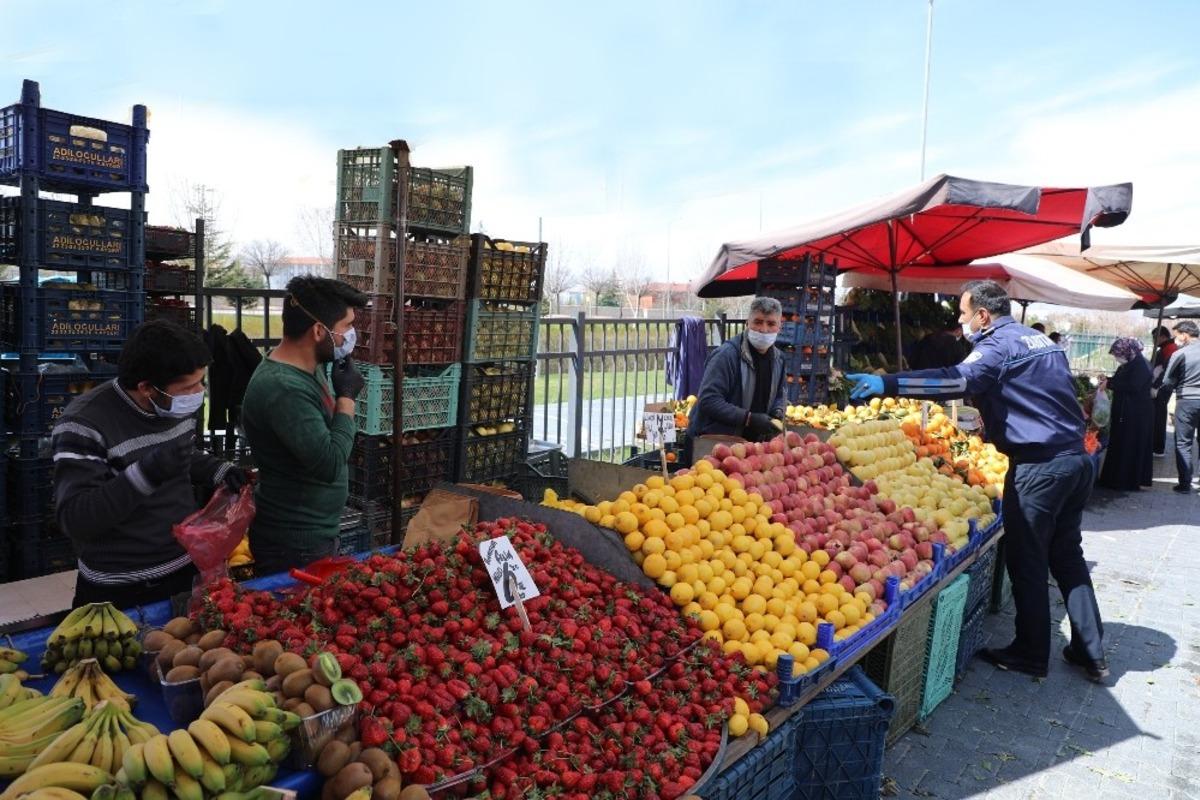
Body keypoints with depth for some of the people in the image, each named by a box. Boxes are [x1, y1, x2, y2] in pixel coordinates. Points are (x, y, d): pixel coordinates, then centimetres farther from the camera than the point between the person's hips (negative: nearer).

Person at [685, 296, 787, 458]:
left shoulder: (777, 358, 6)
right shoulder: (726, 355, -19)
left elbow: (778, 395, 21)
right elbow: (708, 401, -25)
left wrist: (778, 413, -2)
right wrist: (749, 418, -27)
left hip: (749, 445, 7)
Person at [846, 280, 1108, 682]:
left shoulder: (998, 345, -10)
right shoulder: (1042, 340, 18)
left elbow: (959, 379, -29)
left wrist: (887, 383, -35)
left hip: (1039, 467, -9)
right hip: (1077, 458, 9)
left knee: (1027, 563, 3)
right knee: (1068, 556, 17)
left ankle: (1031, 653, 15)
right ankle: (1091, 652, 22)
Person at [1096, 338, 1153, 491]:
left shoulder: (1140, 365, -16)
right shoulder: (1127, 365, 10)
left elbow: (1133, 386, -26)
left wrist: (1110, 383, -19)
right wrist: (1108, 380, 3)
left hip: (1136, 415, -9)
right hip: (1124, 412, 9)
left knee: (1131, 447, -2)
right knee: (1119, 446, 12)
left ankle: (1130, 482, 6)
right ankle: (1116, 479, 19)